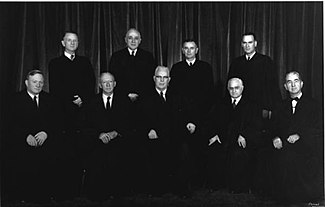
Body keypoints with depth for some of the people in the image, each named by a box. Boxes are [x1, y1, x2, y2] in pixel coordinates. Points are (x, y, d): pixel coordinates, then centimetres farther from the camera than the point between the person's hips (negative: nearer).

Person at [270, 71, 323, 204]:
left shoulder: (312, 105, 10)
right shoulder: (281, 107, 22)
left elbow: (319, 130, 1)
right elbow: (274, 127, 17)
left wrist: (299, 136, -13)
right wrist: (275, 138, -6)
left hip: (306, 148, -2)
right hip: (283, 148, 3)